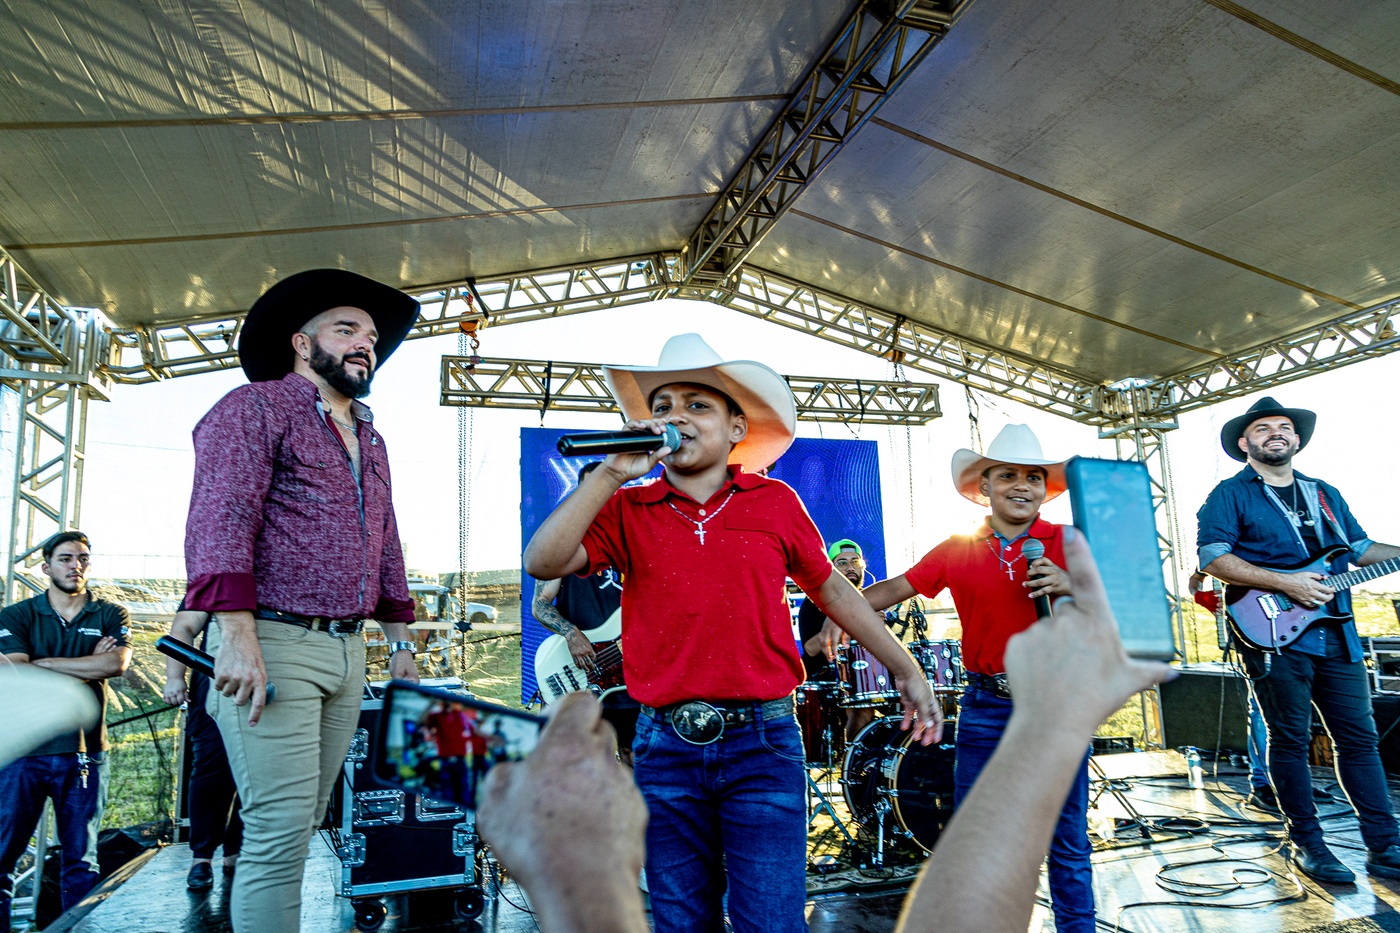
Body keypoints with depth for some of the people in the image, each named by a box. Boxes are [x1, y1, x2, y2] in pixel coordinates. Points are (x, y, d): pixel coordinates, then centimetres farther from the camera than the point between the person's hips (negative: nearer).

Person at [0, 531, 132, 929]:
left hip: (84, 751, 1)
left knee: (81, 861, 7)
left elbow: (117, 663, -12)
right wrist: (89, 664, -9)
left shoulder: (110, 616, 7)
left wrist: (39, 663, -8)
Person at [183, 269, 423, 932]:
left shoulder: (371, 441, 22)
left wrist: (399, 641, 19)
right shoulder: (257, 406, -1)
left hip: (346, 652, 7)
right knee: (280, 830, -8)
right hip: (273, 644, -7)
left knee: (301, 826, 12)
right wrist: (238, 636, -22)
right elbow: (219, 520, -13)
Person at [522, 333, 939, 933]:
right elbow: (543, 563, -12)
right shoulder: (626, 510, 2)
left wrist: (906, 670, 16)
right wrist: (612, 474, -15)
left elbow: (831, 589, 13)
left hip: (762, 744, -1)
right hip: (666, 748, 1)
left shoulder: (775, 503, 3)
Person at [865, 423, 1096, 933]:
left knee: (1068, 839, 10)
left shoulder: (1069, 543, 2)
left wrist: (1072, 585, -19)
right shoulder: (958, 550, 4)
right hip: (986, 707, 1)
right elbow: (893, 589, 2)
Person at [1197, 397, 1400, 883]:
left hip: (1338, 636, 6)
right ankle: (1307, 844, 13)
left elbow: (1359, 547, 25)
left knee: (1359, 738, 8)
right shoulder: (1231, 495, 0)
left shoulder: (1325, 495, 20)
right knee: (1290, 741, 2)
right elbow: (1213, 556, -11)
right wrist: (1285, 584, -16)